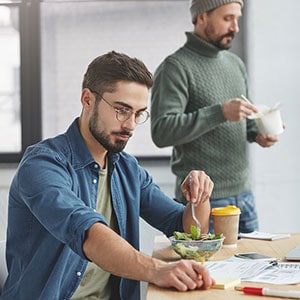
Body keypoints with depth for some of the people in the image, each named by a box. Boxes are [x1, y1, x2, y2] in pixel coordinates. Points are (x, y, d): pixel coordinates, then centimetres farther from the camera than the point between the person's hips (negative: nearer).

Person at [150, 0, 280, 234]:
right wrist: (220, 112, -27)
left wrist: (256, 133, 1)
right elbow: (162, 132, -21)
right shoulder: (175, 68, -11)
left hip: (244, 194, 7)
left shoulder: (236, 63, 13)